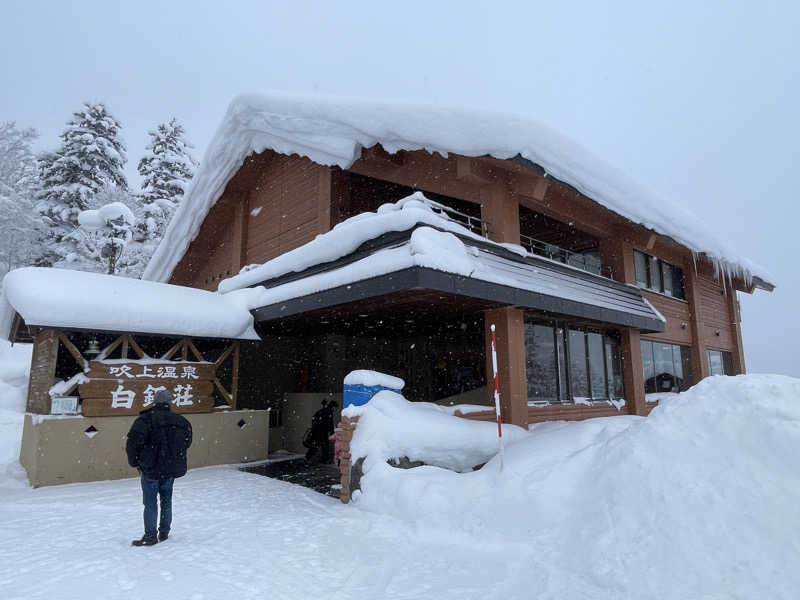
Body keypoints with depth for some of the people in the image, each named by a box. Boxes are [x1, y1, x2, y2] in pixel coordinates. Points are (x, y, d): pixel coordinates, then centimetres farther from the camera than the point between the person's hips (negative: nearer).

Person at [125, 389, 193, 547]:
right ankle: (164, 533, 26)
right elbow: (187, 442, 12)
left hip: (151, 469, -5)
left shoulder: (146, 419, -14)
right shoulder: (181, 421, 4)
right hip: (172, 469, 5)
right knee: (166, 500, 17)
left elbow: (134, 441, -22)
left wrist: (134, 461, -7)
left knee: (150, 503, 5)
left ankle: (150, 536, 10)